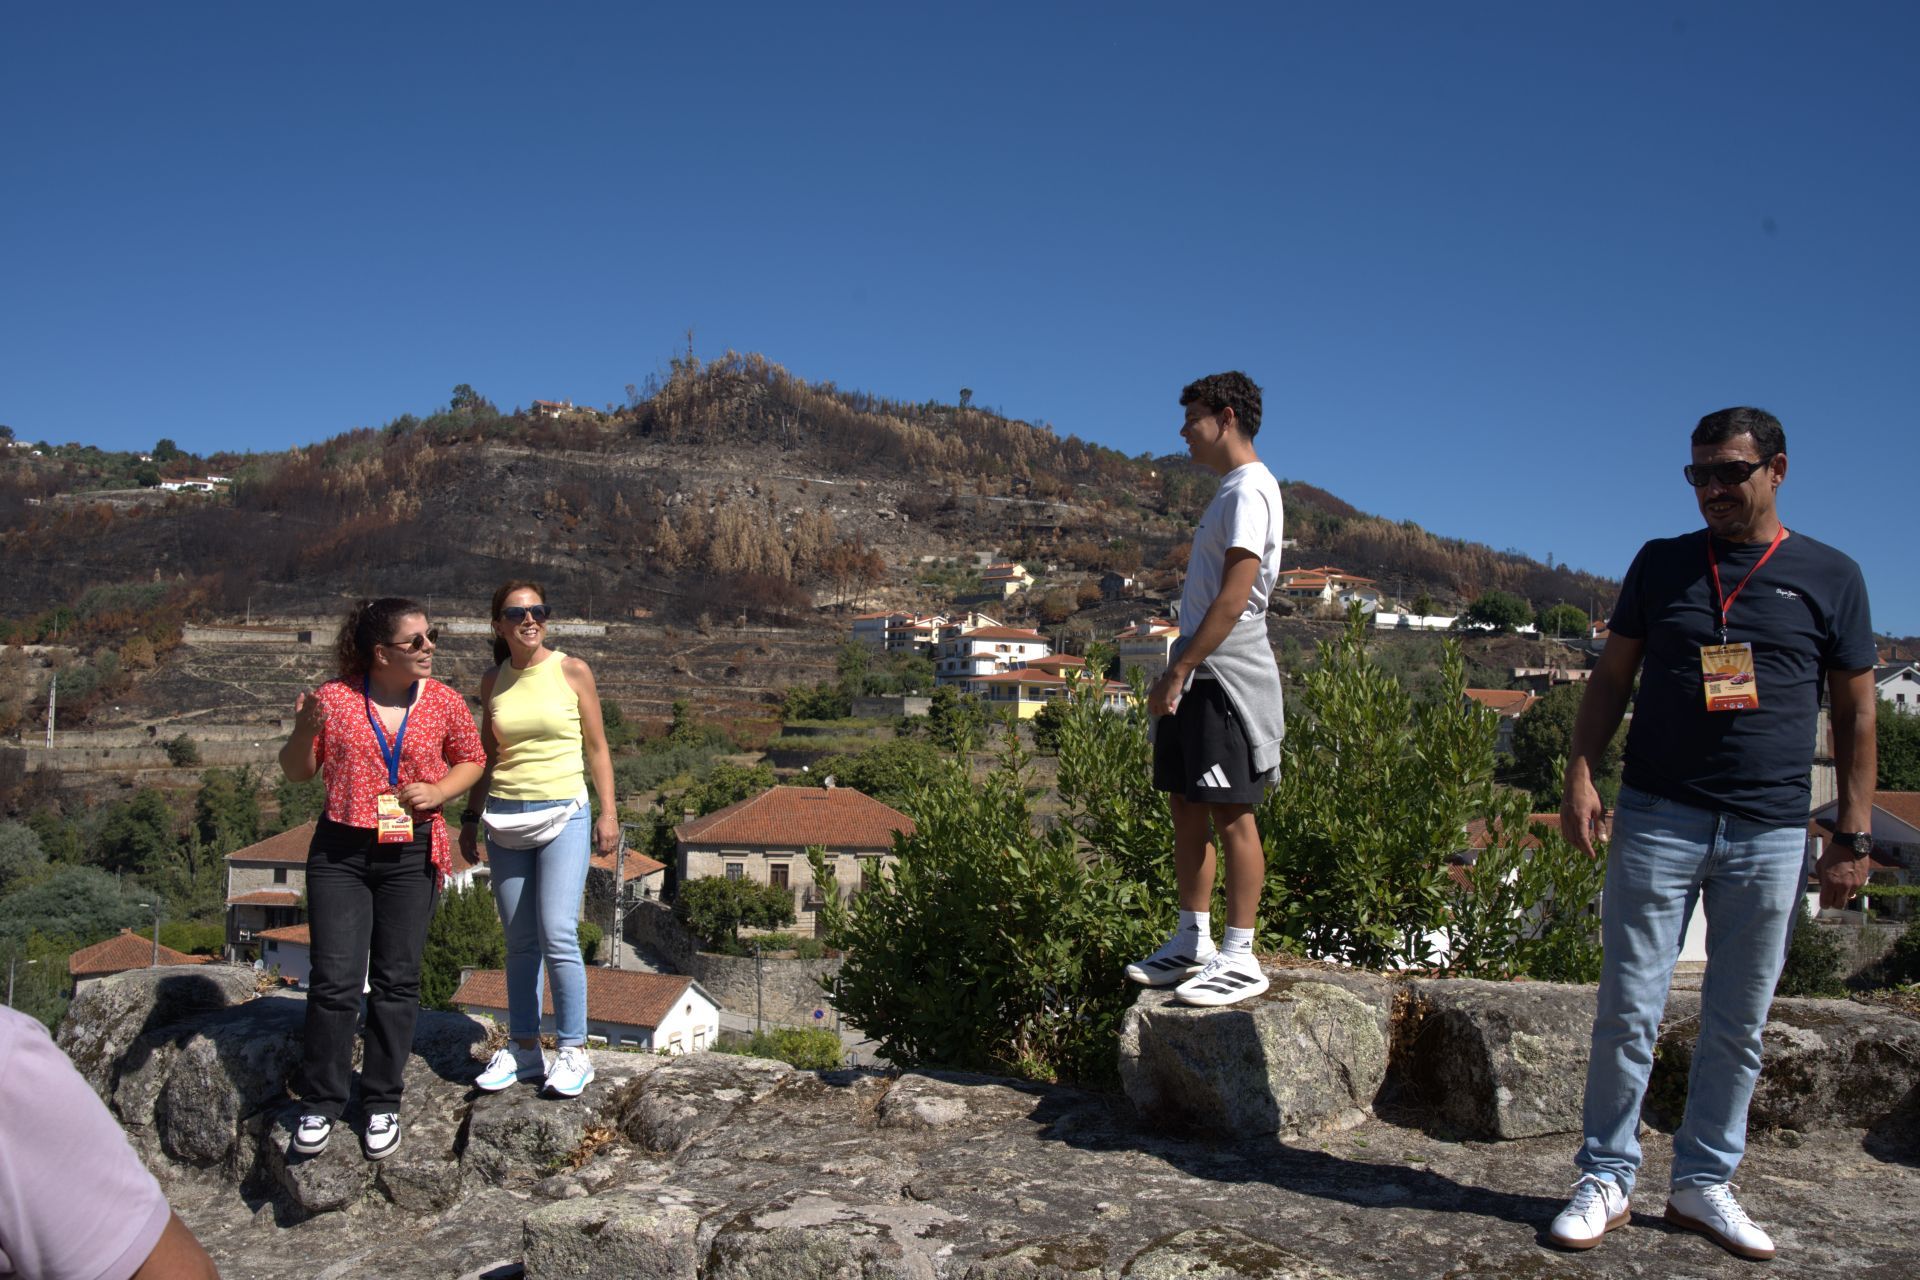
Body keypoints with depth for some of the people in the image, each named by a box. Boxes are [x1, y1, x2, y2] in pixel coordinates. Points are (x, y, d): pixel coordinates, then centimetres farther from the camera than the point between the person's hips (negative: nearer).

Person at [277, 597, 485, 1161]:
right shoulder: (334, 698, -4)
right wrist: (303, 732, -14)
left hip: (412, 855, 1)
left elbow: (472, 759, 13)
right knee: (334, 980, -1)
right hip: (340, 852, -1)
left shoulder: (444, 702, -1)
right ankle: (321, 1103, 16)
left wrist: (441, 791, -7)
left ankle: (382, 1103, 21)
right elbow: (297, 772, 6)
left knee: (396, 982, 7)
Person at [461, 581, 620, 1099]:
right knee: (519, 941, 7)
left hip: (563, 815, -3)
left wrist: (608, 813, -3)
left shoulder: (572, 672, -1)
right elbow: (486, 755, 18)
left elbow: (596, 747, 3)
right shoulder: (492, 682, 8)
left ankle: (573, 1051, 0)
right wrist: (470, 817, 14)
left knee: (558, 935, -11)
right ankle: (523, 1048, 18)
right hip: (505, 820, 4)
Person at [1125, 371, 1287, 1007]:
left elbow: (1233, 598, -20)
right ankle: (1192, 943, 21)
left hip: (1226, 676, -10)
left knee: (1231, 812, -5)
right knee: (1186, 808, 12)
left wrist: (1180, 670, -19)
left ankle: (1239, 958, 2)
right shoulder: (1229, 489, 19)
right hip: (1197, 676, 10)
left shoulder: (1250, 489, -12)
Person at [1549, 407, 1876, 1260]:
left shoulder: (1830, 576, 6)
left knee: (1739, 1024, 8)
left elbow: (1855, 715, 8)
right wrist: (1580, 776, -4)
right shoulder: (1661, 564, 8)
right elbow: (1611, 678, 10)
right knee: (1628, 1012, 0)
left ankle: (1703, 1183, 22)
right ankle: (1605, 1178, 11)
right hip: (1658, 820, 0)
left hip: (1770, 834, 1)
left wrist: (1853, 840, 3)